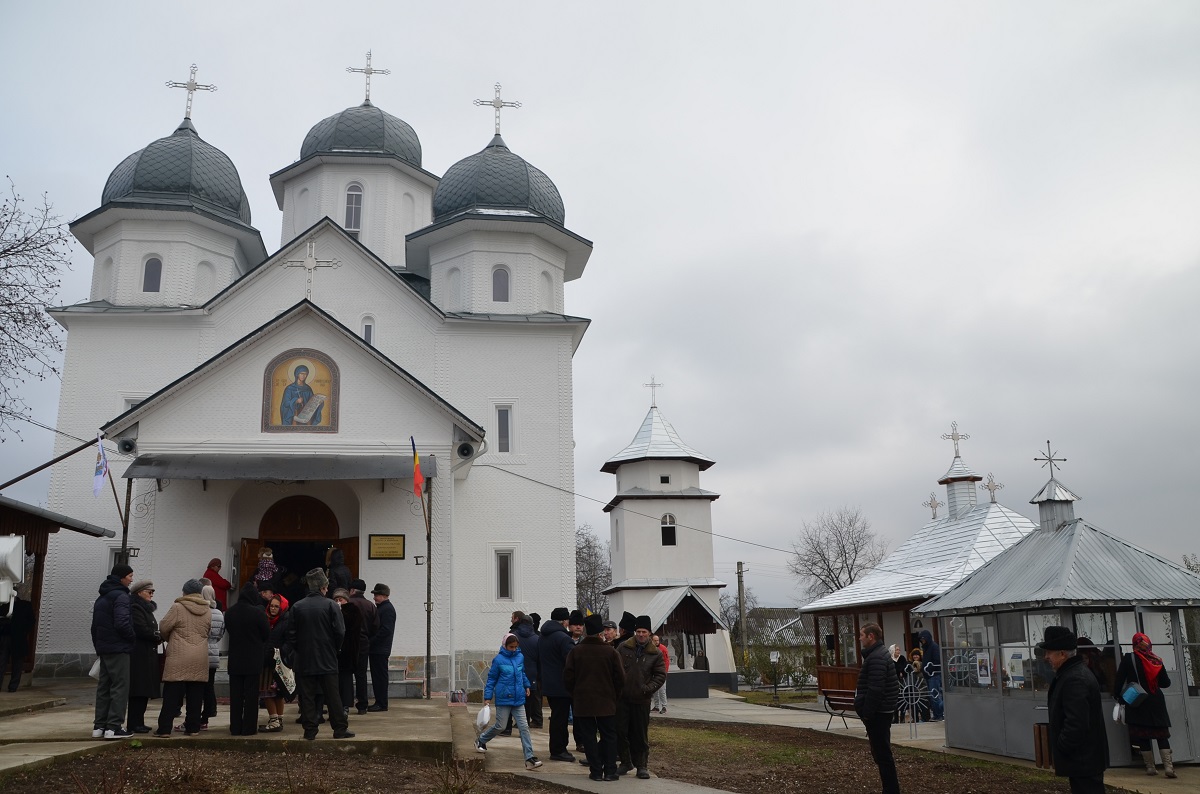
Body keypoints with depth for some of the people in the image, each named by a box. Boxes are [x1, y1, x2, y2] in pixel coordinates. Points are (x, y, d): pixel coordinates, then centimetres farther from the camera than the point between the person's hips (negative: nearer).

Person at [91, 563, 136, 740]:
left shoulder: (101, 598, 17)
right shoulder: (121, 596, -13)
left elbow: (94, 626, 19)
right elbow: (122, 624, -22)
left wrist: (98, 647, 20)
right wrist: (133, 638, -7)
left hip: (103, 649, 9)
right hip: (119, 649, -9)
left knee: (104, 687, 13)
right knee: (120, 687, -6)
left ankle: (99, 725, 15)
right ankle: (113, 727, -8)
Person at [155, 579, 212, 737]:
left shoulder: (178, 608, -7)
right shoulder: (208, 611, 7)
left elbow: (163, 627, -2)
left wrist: (169, 639, 18)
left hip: (178, 658, -4)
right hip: (200, 660, 4)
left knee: (172, 695, 0)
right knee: (195, 696, 8)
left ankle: (164, 728, 0)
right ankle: (193, 727, 12)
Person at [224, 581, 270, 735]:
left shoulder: (230, 613, -1)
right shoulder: (258, 613, -15)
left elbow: (229, 630, 12)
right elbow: (267, 634, -4)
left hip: (234, 660, 4)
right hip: (253, 660, -4)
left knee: (235, 694, 11)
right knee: (251, 694, 4)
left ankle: (235, 727, 13)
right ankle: (249, 727, 4)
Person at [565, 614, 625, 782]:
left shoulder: (575, 651, -4)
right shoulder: (611, 651, -6)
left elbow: (568, 677, -2)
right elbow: (620, 678, -4)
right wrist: (614, 695, 12)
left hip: (582, 702, 0)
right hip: (606, 702, 0)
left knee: (589, 736, 7)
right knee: (609, 736, 9)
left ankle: (596, 771, 6)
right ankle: (610, 771, 7)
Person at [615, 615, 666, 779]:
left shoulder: (655, 654, 1)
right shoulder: (623, 647, 1)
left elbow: (661, 675, 3)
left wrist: (648, 688, -9)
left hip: (641, 700, -1)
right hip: (622, 698, 1)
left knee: (641, 734, 4)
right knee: (621, 731, 5)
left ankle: (642, 765, 15)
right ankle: (626, 762, 20)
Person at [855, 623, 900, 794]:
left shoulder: (876, 658, -19)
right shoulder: (877, 654, 15)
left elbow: (875, 690, -24)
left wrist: (866, 713, -20)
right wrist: (867, 712, 19)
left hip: (877, 713, -11)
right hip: (880, 711, 11)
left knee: (882, 753, -6)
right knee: (881, 752, 15)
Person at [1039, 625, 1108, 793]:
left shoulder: (1074, 680, -23)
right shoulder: (1073, 673, 12)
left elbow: (1076, 724, -29)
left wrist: (1060, 749, -16)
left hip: (1082, 760, -11)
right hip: (1084, 758, 11)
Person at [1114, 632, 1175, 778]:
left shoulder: (1128, 659, -9)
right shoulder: (1156, 661, -2)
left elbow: (1119, 679, -9)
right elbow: (1166, 683, 3)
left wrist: (1117, 695, 5)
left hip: (1137, 703, -2)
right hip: (1156, 702, 2)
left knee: (1143, 736, 5)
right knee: (1162, 734, 6)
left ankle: (1150, 767, 6)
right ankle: (1168, 766, -4)